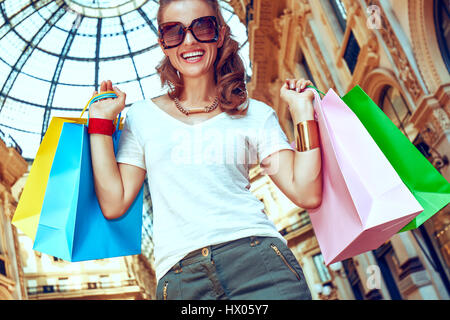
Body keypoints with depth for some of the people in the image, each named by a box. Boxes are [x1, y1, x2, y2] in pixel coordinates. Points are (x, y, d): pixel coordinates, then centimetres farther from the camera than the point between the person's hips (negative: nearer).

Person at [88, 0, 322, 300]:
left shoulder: (256, 115, 10)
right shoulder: (142, 116, 13)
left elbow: (306, 194, 3)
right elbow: (113, 204, 7)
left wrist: (303, 111, 2)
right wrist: (102, 121, 8)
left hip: (259, 262, 0)